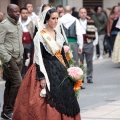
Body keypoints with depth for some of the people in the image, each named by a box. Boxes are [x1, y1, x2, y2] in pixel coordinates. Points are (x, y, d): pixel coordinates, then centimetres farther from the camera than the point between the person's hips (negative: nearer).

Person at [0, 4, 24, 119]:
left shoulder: (18, 25, 16)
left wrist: (21, 56, 15)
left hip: (18, 59, 8)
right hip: (10, 59, -8)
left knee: (10, 85, 10)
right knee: (17, 83, -14)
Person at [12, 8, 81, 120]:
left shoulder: (58, 35, 11)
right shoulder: (40, 35, -9)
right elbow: (38, 58, -13)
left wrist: (67, 70, 14)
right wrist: (41, 77, -18)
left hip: (59, 71, 7)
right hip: (46, 70, -7)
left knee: (64, 99, 5)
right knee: (49, 102, -9)